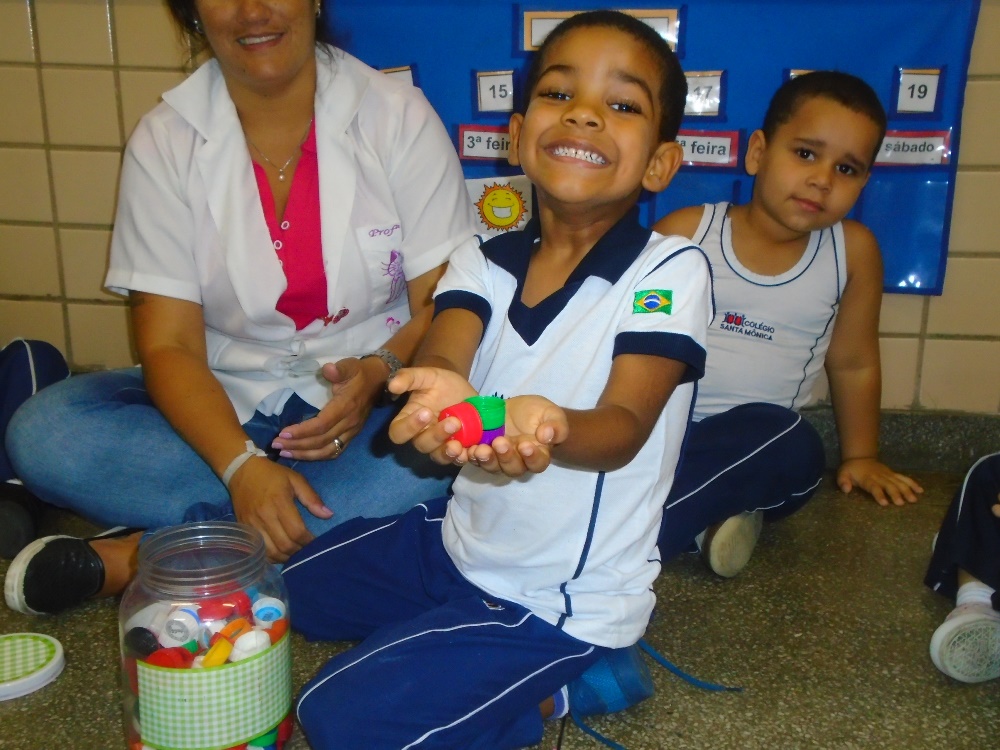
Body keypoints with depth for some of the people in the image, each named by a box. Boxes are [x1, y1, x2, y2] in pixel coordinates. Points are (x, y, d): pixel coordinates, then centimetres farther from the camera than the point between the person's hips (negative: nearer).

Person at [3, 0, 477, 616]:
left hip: (374, 402, 0)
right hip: (228, 404, 1)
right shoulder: (165, 141, -3)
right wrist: (242, 466, -27)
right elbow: (168, 343, -9)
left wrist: (379, 373, -27)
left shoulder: (398, 115, -5)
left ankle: (138, 559, -26)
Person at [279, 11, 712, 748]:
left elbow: (625, 425, -28)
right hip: (458, 539, 6)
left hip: (565, 599, -6)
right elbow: (441, 354, -23)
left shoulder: (671, 271, -19)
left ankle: (556, 685, 3)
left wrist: (552, 427, -53)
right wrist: (442, 390, -49)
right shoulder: (484, 263, -4)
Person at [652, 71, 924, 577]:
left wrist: (859, 458, 21)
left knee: (794, 448, -35)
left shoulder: (853, 250, 6)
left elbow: (853, 364, 16)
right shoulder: (684, 232, 0)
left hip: (757, 438, 1)